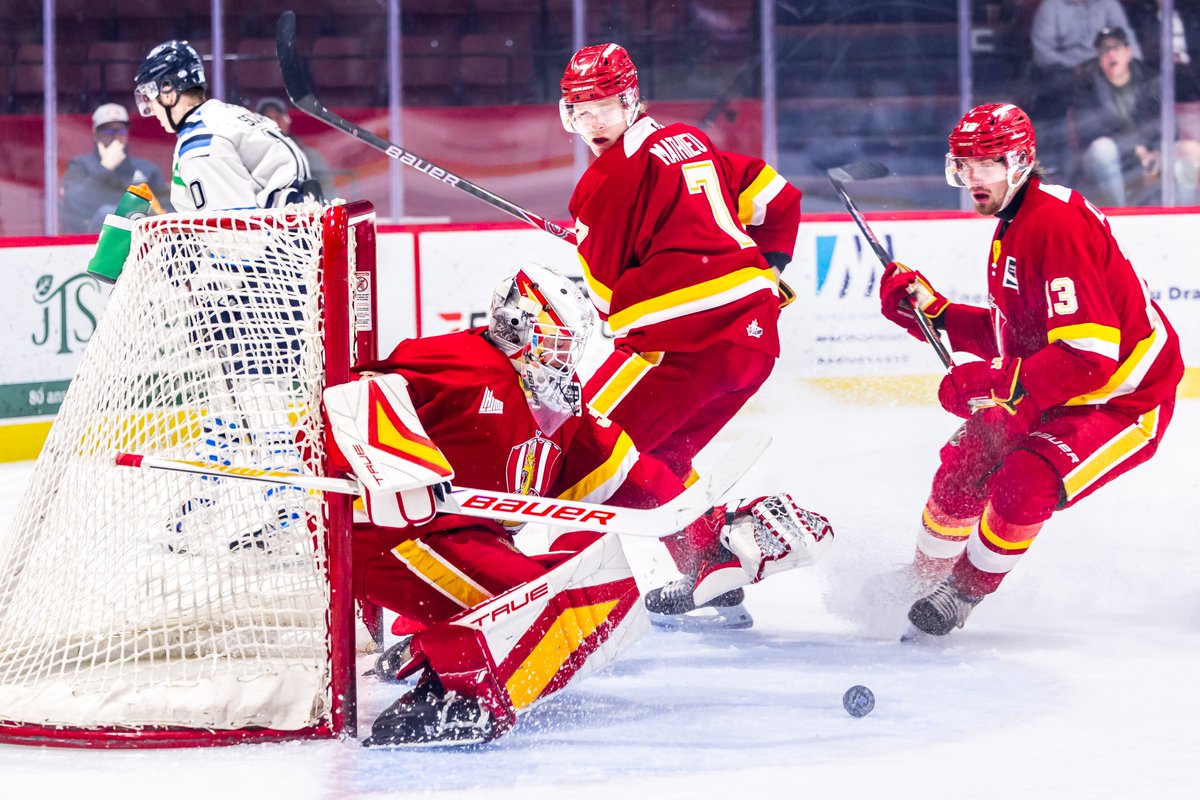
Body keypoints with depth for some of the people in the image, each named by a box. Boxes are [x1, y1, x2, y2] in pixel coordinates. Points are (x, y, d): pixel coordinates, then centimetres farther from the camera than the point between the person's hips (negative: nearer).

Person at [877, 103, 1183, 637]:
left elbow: (1090, 354, -33)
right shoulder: (1012, 224, 6)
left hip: (1127, 396, -10)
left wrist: (994, 384, -34)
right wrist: (931, 312, 3)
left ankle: (963, 593, 1)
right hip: (1053, 389, 10)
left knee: (1022, 488, -24)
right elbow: (1011, 334, 14)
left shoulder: (1057, 224, -27)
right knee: (965, 466, 5)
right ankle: (922, 578, 29)